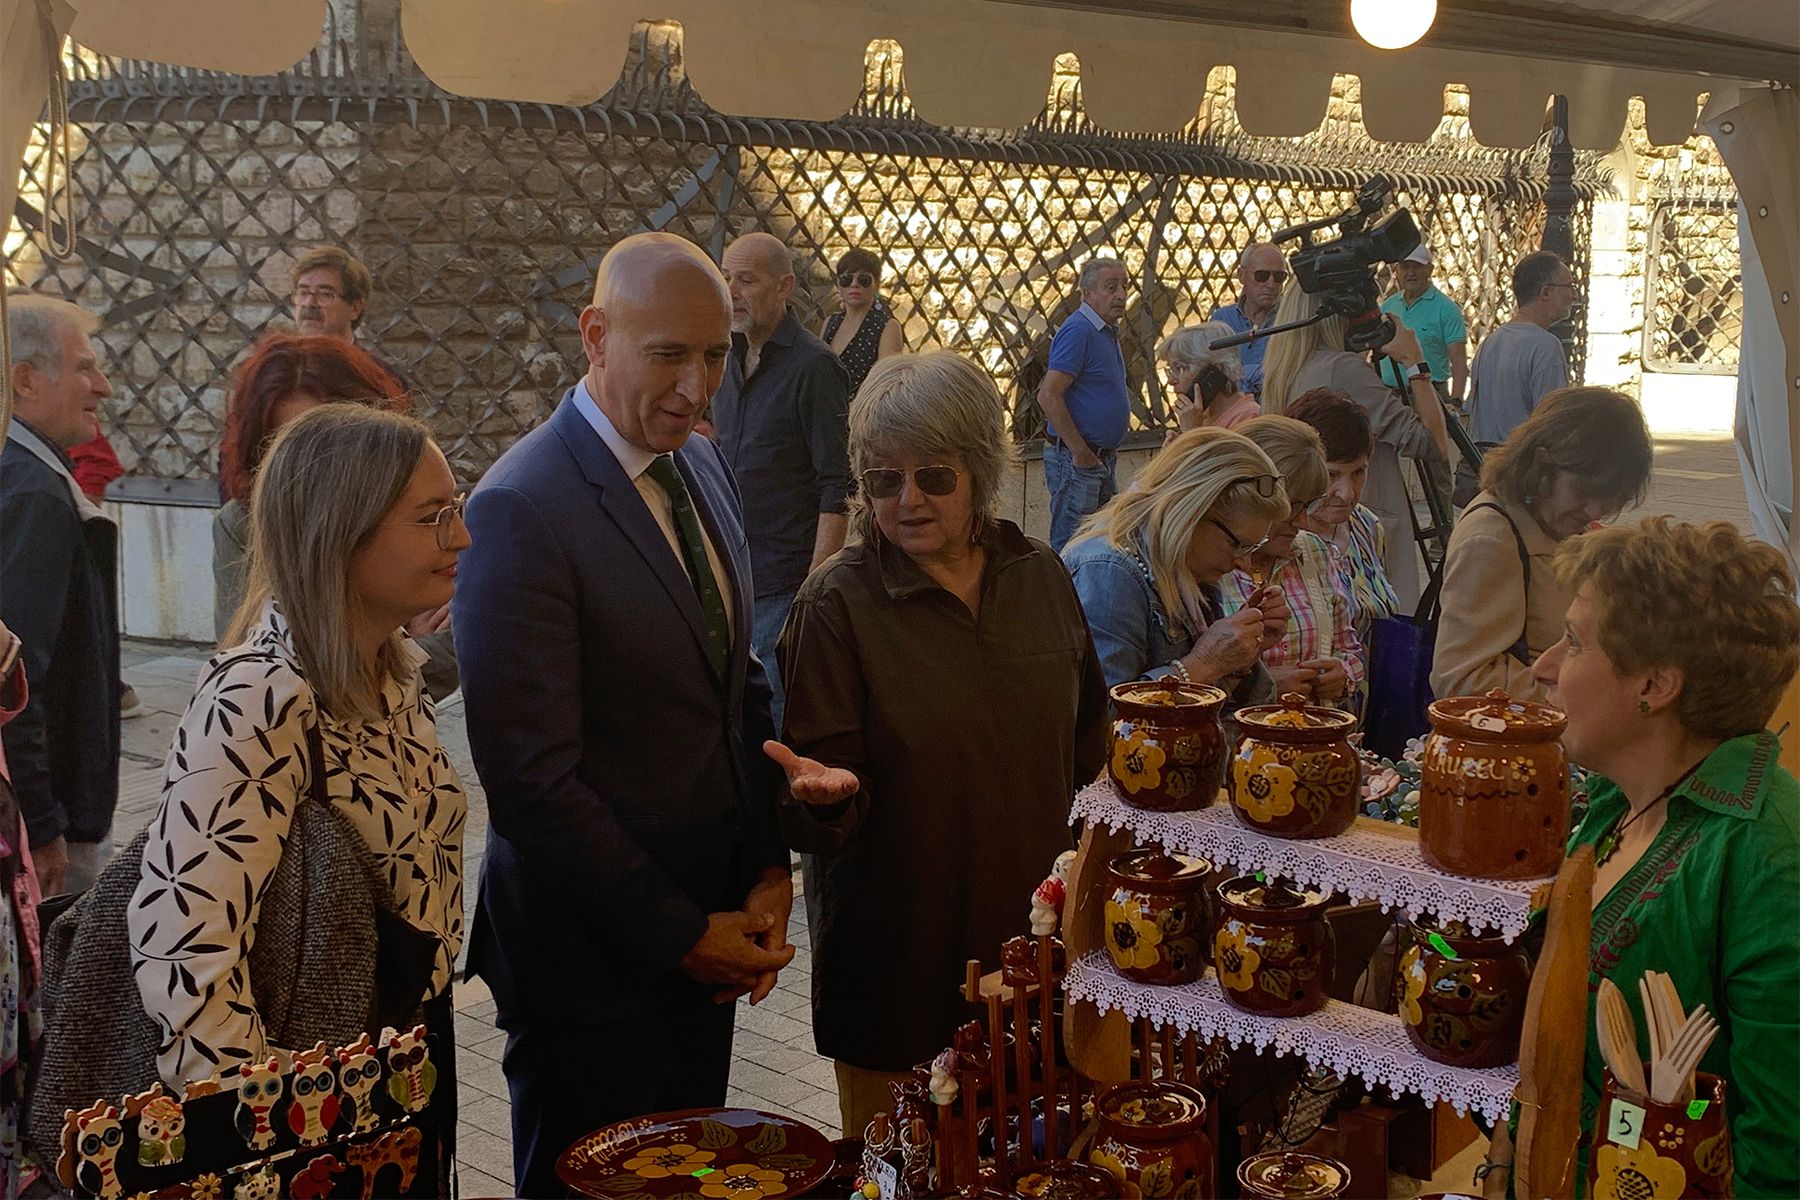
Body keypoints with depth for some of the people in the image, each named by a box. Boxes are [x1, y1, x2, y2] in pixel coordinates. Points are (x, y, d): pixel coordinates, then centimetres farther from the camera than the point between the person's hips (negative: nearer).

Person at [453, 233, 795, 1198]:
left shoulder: (704, 467, 5)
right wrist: (678, 933, -15)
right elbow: (530, 776, -21)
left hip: (708, 932, 7)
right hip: (596, 957, -7)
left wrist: (769, 872, 1)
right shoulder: (522, 509, -20)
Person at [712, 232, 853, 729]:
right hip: (729, 575, 7)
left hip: (785, 584, -7)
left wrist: (817, 582, -19)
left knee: (781, 713, -2)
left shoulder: (813, 366, -12)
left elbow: (837, 488, -14)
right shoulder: (729, 359, 11)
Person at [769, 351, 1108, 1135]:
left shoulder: (1039, 576, 2)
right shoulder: (838, 604, -11)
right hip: (897, 948, -4)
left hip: (1029, 929, 4)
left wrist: (1077, 853, 4)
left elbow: (1089, 732, 15)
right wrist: (826, 790, -32)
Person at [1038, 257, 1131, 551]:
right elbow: (1048, 396, -24)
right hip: (1075, 460, -10)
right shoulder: (1078, 330, -16)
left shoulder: (1107, 331, 14)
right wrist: (1081, 452, -21)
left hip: (1103, 458, 10)